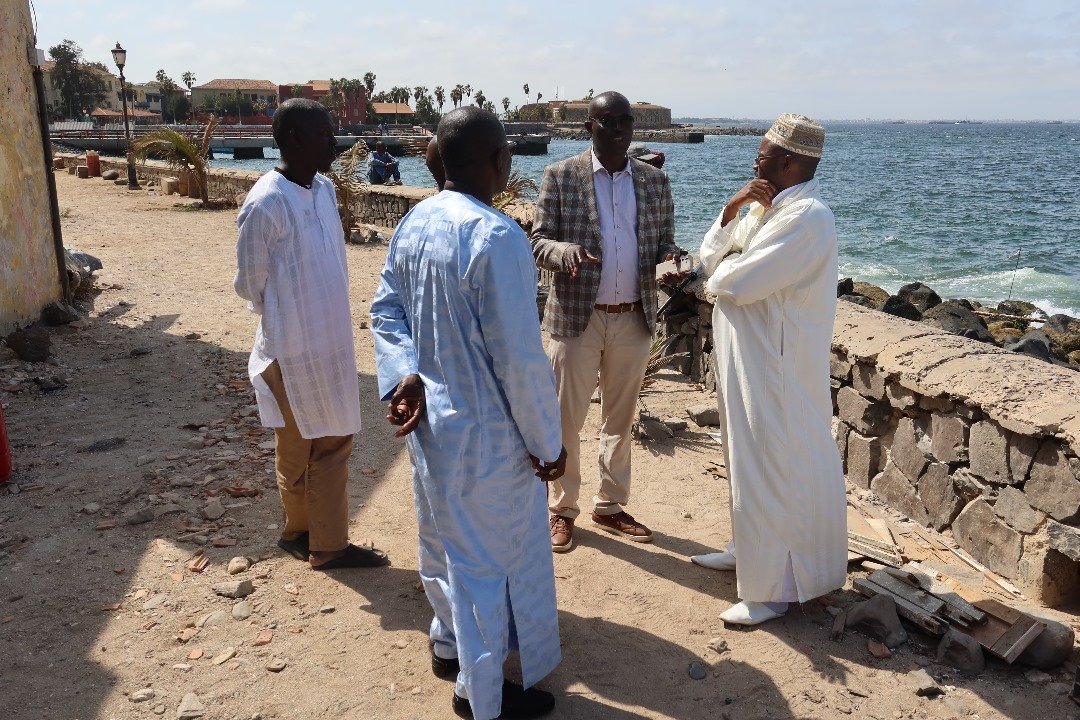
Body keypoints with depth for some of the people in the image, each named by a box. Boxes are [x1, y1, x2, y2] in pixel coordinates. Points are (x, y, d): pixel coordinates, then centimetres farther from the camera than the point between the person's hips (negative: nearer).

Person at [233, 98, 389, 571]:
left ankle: (327, 543, 26)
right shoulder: (266, 203, -19)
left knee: (334, 443, 13)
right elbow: (249, 285, -11)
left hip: (332, 344, 8)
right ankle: (300, 532, 28)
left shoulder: (325, 190, 4)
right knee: (297, 452, 9)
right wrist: (289, 320, 2)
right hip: (292, 351, -7)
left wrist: (328, 319, 6)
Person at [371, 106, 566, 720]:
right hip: (486, 432, -8)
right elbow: (520, 357, -24)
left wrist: (405, 375, -5)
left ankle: (450, 645, 48)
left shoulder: (415, 223, 1)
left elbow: (387, 309, 6)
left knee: (446, 540, 25)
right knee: (491, 557, 11)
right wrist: (548, 441, -14)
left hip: (429, 418, 8)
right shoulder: (496, 236, -26)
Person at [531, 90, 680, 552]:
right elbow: (539, 242, -4)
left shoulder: (655, 181, 6)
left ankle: (611, 506, 30)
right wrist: (566, 251, -26)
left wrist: (668, 256, -13)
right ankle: (563, 509, 22)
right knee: (566, 418, 5)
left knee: (620, 418, 14)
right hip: (577, 317, -3)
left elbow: (664, 239, 11)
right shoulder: (561, 176, -3)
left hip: (634, 319, 3)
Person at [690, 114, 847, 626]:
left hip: (777, 366, -10)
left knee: (774, 468, 0)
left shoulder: (805, 218, -21)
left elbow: (737, 283, -26)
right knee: (749, 459, 21)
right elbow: (710, 257, 8)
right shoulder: (765, 206, 11)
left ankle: (775, 588, 13)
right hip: (747, 358, 10)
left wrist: (720, 273, -4)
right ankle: (752, 549, 39)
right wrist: (731, 209, -6)